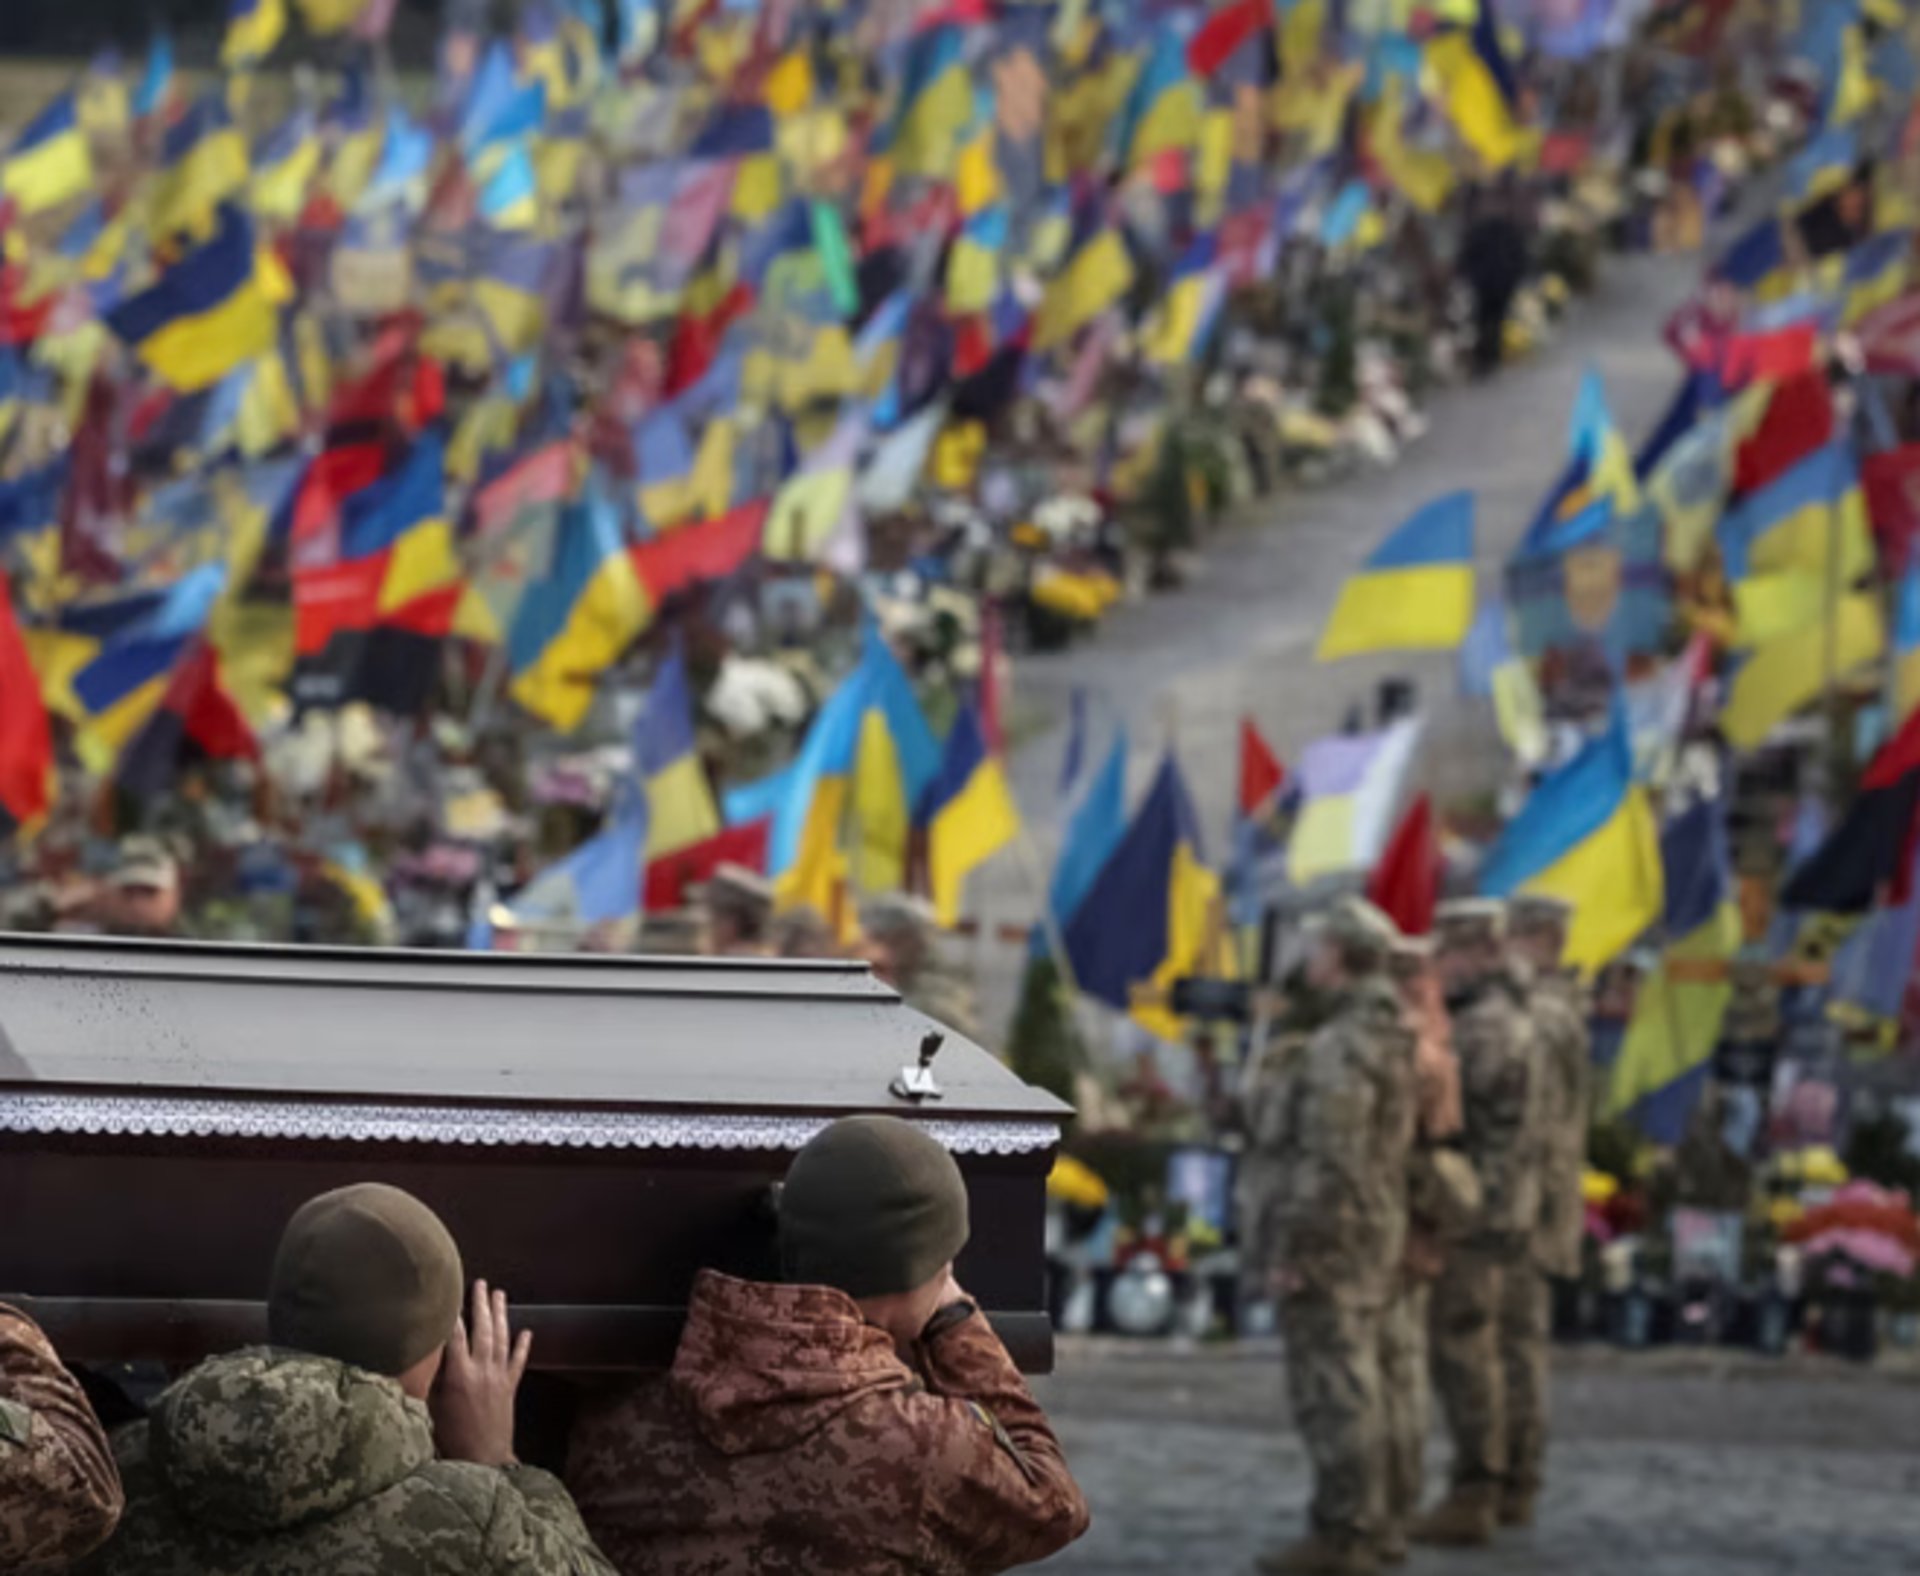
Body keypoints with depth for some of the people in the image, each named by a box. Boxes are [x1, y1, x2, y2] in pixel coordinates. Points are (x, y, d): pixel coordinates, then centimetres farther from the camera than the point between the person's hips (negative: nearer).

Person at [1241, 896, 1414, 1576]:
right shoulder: (1386, 1038, 12)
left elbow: (1328, 1158, -23)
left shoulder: (1339, 1048, -19)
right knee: (1353, 1382, 17)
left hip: (1329, 1239, -10)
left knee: (1331, 1389, -6)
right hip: (1373, 1233, 10)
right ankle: (1367, 1521, 22)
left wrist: (1294, 1248, -20)